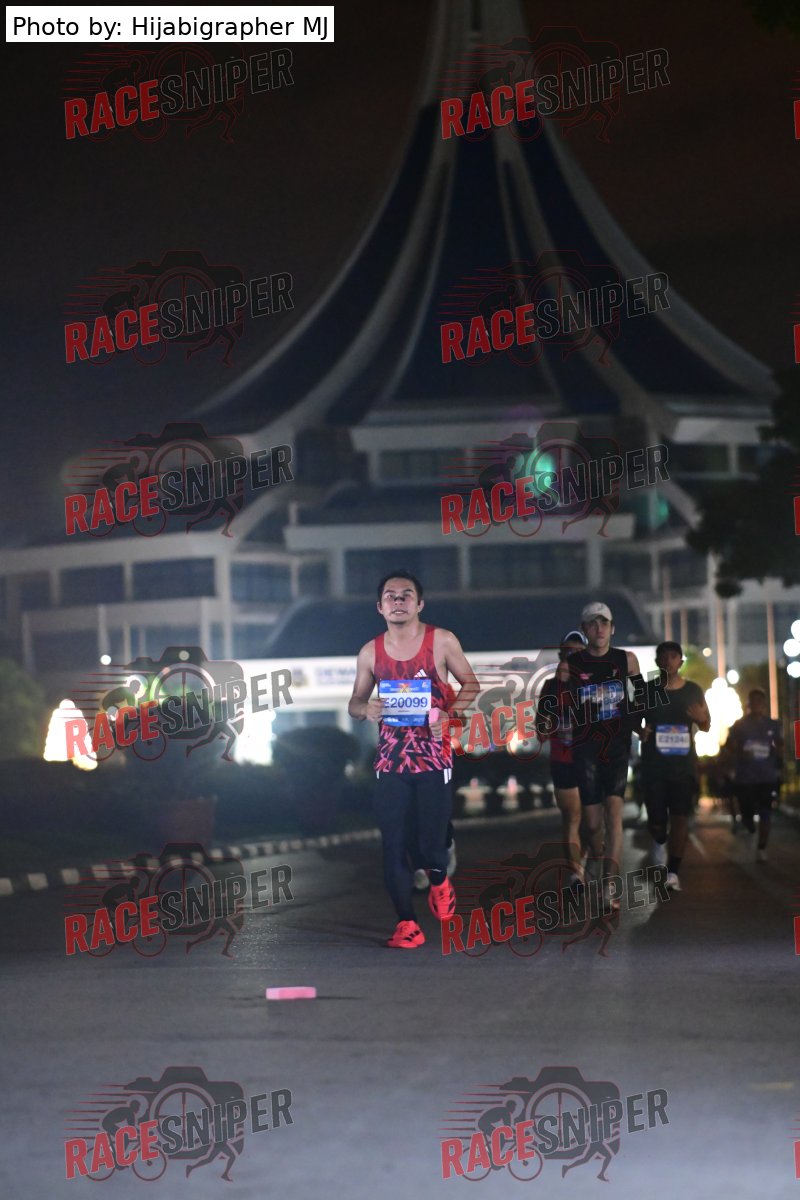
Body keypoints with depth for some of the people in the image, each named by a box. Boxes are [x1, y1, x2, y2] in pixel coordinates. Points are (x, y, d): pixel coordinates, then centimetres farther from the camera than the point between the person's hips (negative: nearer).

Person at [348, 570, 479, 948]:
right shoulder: (370, 652, 4)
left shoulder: (441, 641, -3)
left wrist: (450, 715, -13)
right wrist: (366, 710, -12)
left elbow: (471, 684, 5)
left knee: (431, 842, -3)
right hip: (390, 759, 2)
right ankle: (407, 924, 7)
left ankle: (439, 882, 32)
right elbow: (355, 702, 12)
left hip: (433, 757, -2)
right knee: (393, 844, -2)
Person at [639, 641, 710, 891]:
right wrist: (640, 730, -12)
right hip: (654, 764, 0)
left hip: (684, 764, 1)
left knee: (680, 817, -5)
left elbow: (706, 727, 12)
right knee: (656, 817, 1)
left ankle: (673, 872, 1)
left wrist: (701, 719, -12)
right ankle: (659, 842, 36)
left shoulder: (693, 691, 6)